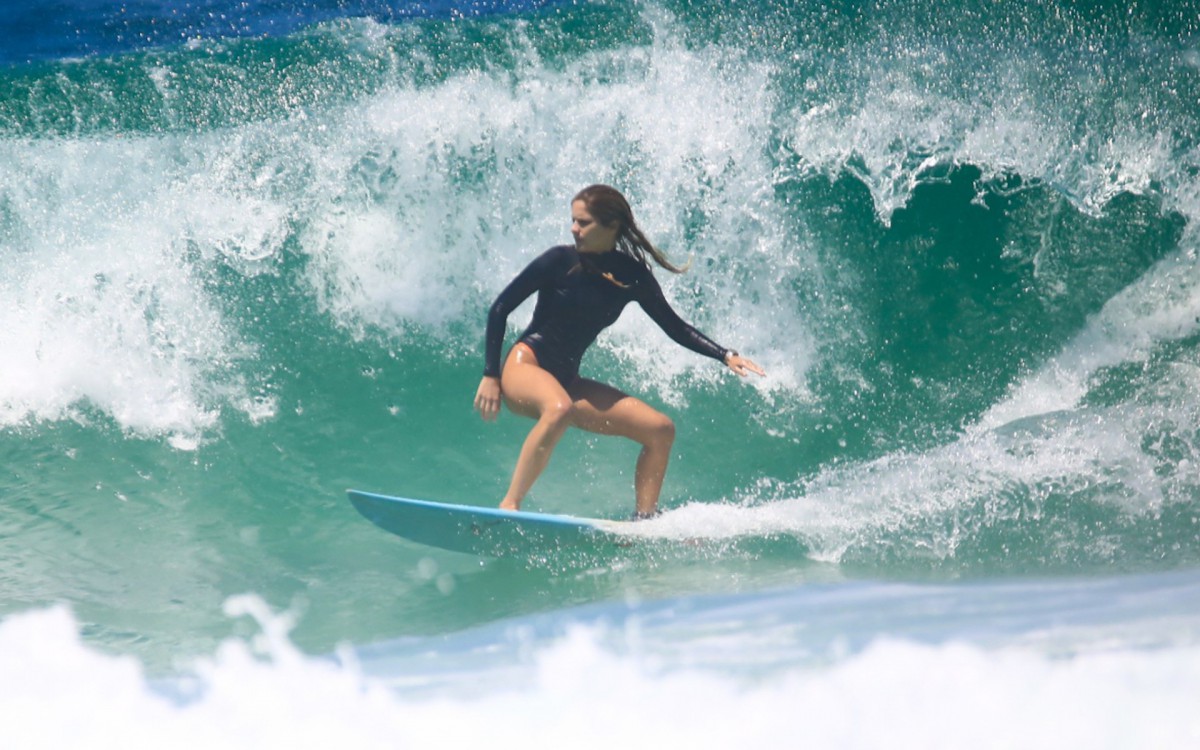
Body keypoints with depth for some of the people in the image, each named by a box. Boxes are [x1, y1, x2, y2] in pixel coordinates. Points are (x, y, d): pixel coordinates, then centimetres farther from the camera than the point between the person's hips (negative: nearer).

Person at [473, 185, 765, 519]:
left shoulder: (632, 276, 2)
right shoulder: (560, 261, -9)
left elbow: (675, 327, 12)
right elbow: (499, 310, -5)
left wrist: (725, 355, 0)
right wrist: (490, 376, -10)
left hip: (567, 381, 6)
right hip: (525, 366, -6)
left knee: (660, 429, -3)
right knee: (559, 409, -40)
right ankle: (509, 505, -36)